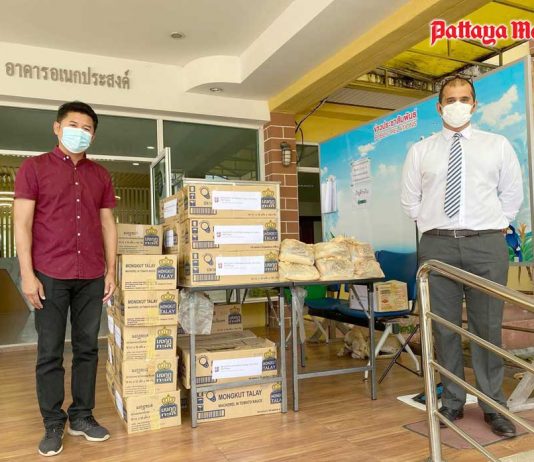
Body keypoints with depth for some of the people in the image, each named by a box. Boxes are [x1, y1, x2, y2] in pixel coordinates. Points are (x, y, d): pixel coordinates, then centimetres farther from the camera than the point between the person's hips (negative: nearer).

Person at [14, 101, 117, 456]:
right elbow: (22, 223, -3)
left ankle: (82, 417, 22)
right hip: (50, 276, -3)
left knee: (87, 348, 8)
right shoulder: (34, 167, 3)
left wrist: (111, 271, 6)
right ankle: (53, 424, 17)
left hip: (92, 277, 3)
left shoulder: (100, 175, 12)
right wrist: (27, 273, -10)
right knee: (50, 353, 4)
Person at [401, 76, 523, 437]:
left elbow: (512, 194, 15)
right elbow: (410, 200, 15)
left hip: (487, 244, 0)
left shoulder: (498, 145, 10)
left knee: (488, 326, 3)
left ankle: (494, 406, 18)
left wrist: (494, 225, 6)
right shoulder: (420, 151, 9)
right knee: (444, 327, 5)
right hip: (437, 245, 1)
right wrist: (433, 225, 7)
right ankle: (452, 402, 19)